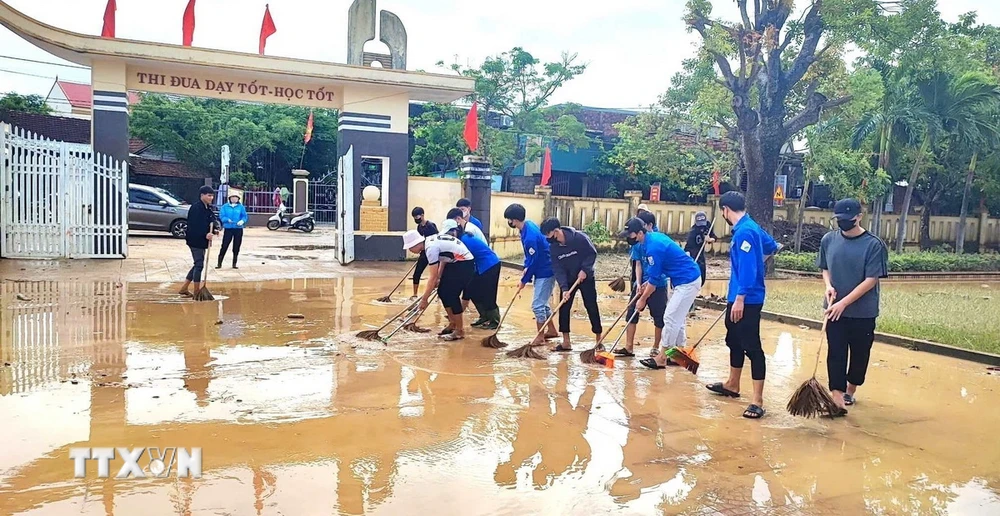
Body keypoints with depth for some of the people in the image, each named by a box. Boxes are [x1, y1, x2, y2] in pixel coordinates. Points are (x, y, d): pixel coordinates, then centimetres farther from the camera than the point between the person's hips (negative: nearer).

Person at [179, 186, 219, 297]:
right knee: (199, 265, -4)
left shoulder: (208, 208, 11)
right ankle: (197, 291, 5)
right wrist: (205, 235, -32)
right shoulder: (196, 208, -16)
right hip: (195, 241, -10)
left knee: (198, 265, 15)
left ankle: (184, 288, 25)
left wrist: (213, 230, -5)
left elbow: (211, 222, 14)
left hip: (202, 241, 10)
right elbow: (194, 226, -24)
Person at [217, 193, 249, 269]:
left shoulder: (241, 207, 5)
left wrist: (242, 221, -20)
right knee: (224, 246, -5)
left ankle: (234, 264, 17)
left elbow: (245, 216, 1)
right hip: (228, 229, -1)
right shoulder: (225, 207, 4)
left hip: (238, 229, 1)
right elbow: (221, 216, -2)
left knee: (236, 247, 6)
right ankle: (219, 263, 3)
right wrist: (227, 220, -22)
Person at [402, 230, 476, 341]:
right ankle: (452, 323, 22)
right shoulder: (430, 241, 2)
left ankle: (460, 331, 2)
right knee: (442, 292, 8)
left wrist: (424, 299, -18)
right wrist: (439, 278, 8)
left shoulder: (431, 248, -24)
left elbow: (433, 277, -23)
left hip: (464, 264, -9)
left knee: (452, 295, -9)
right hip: (455, 262, 9)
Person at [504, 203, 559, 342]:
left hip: (545, 272, -10)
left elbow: (533, 261, -20)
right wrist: (526, 267, 2)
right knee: (542, 303, 18)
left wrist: (524, 280, -8)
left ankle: (540, 336, 9)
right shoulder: (528, 225, 0)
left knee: (537, 305, -3)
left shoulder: (530, 237, -29)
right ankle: (552, 330, 30)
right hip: (543, 270, 10)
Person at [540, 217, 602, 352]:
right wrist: (564, 288, -24)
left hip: (586, 278, -3)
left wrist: (584, 269, -25)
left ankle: (599, 339, 11)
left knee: (591, 307, -1)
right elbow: (558, 269, -15)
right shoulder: (553, 247, -13)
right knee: (564, 308, -2)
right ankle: (566, 342, 6)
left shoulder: (580, 238, -24)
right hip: (568, 280, 4)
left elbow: (592, 253, -14)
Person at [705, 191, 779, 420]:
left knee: (752, 346, -7)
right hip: (738, 298, 11)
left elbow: (747, 268, -24)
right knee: (734, 341, 22)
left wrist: (740, 299, -25)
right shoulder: (748, 227, 11)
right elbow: (772, 246, 27)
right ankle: (732, 385, 37)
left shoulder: (745, 231, -19)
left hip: (747, 300, -11)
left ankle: (757, 401, -4)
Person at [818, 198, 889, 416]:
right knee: (836, 354, -2)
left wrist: (844, 303, -19)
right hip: (835, 310, 2)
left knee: (859, 354, 12)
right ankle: (837, 399, -2)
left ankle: (850, 391, 32)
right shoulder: (828, 240, -1)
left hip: (863, 312, -2)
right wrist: (828, 285, -8)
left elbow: (871, 280, -15)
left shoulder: (874, 245, -13)